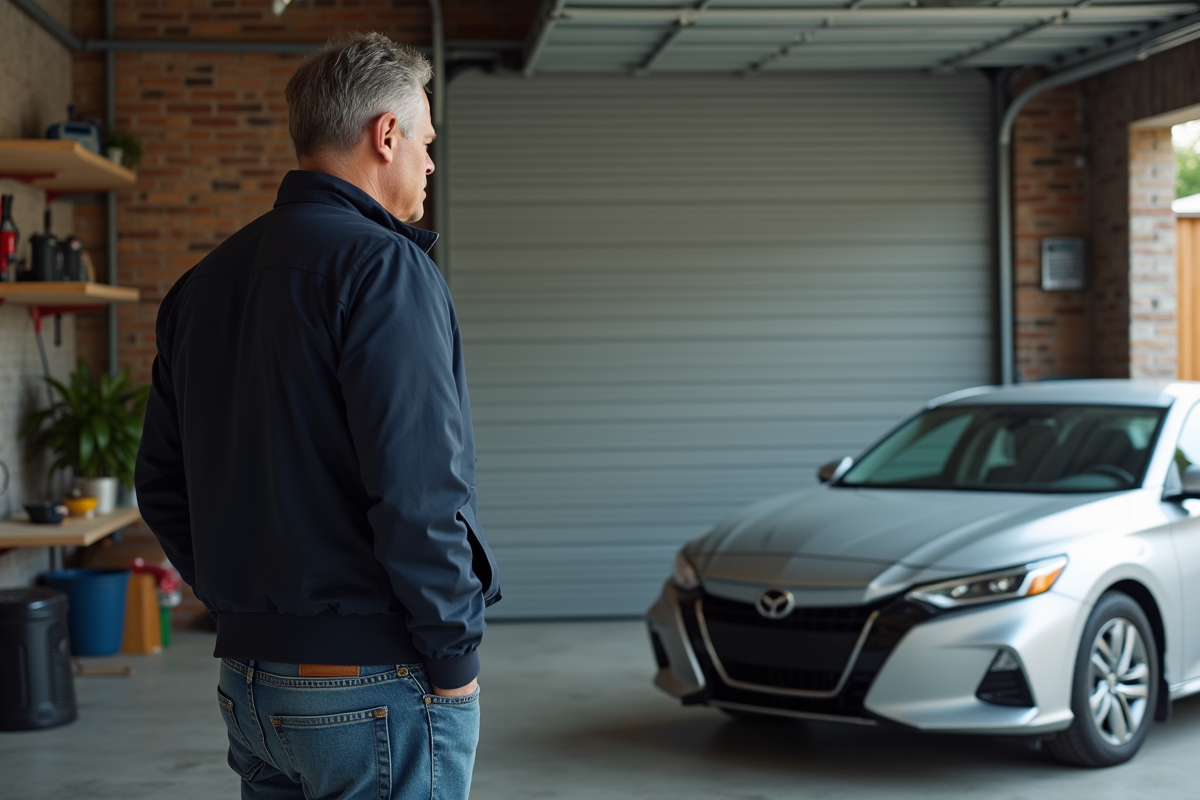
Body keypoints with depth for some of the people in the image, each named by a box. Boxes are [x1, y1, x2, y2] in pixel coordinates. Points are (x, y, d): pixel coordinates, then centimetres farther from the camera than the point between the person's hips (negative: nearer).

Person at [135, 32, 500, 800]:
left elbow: (162, 485, 15)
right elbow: (417, 492, -22)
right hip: (375, 685, -8)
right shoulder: (384, 267, -14)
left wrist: (246, 604, 18)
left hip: (248, 678, 8)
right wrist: (455, 655, -11)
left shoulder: (202, 283, 11)